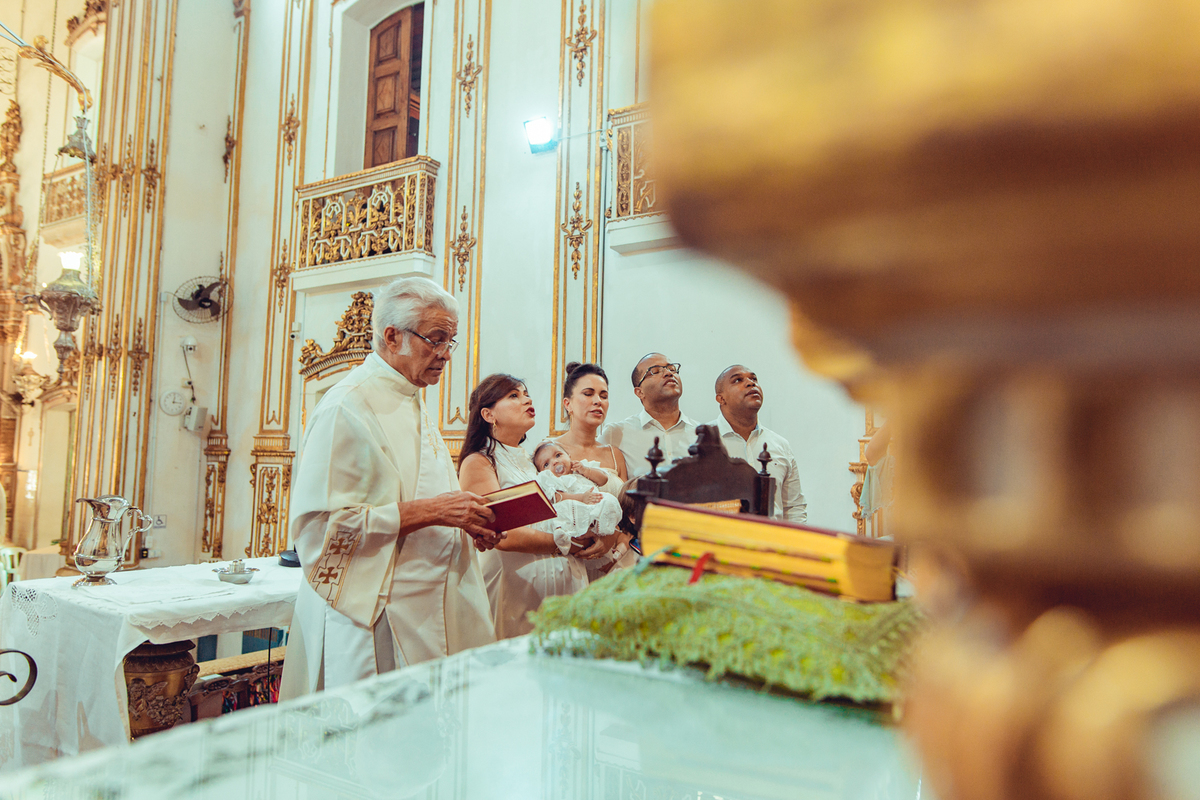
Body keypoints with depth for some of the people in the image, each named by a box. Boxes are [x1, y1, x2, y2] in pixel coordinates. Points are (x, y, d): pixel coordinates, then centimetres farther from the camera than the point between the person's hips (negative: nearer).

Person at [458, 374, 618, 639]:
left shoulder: (534, 461, 18)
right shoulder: (478, 463, -4)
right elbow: (503, 535, -17)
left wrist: (608, 536, -5)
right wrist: (567, 544, -9)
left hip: (566, 586, 6)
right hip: (515, 594, -6)